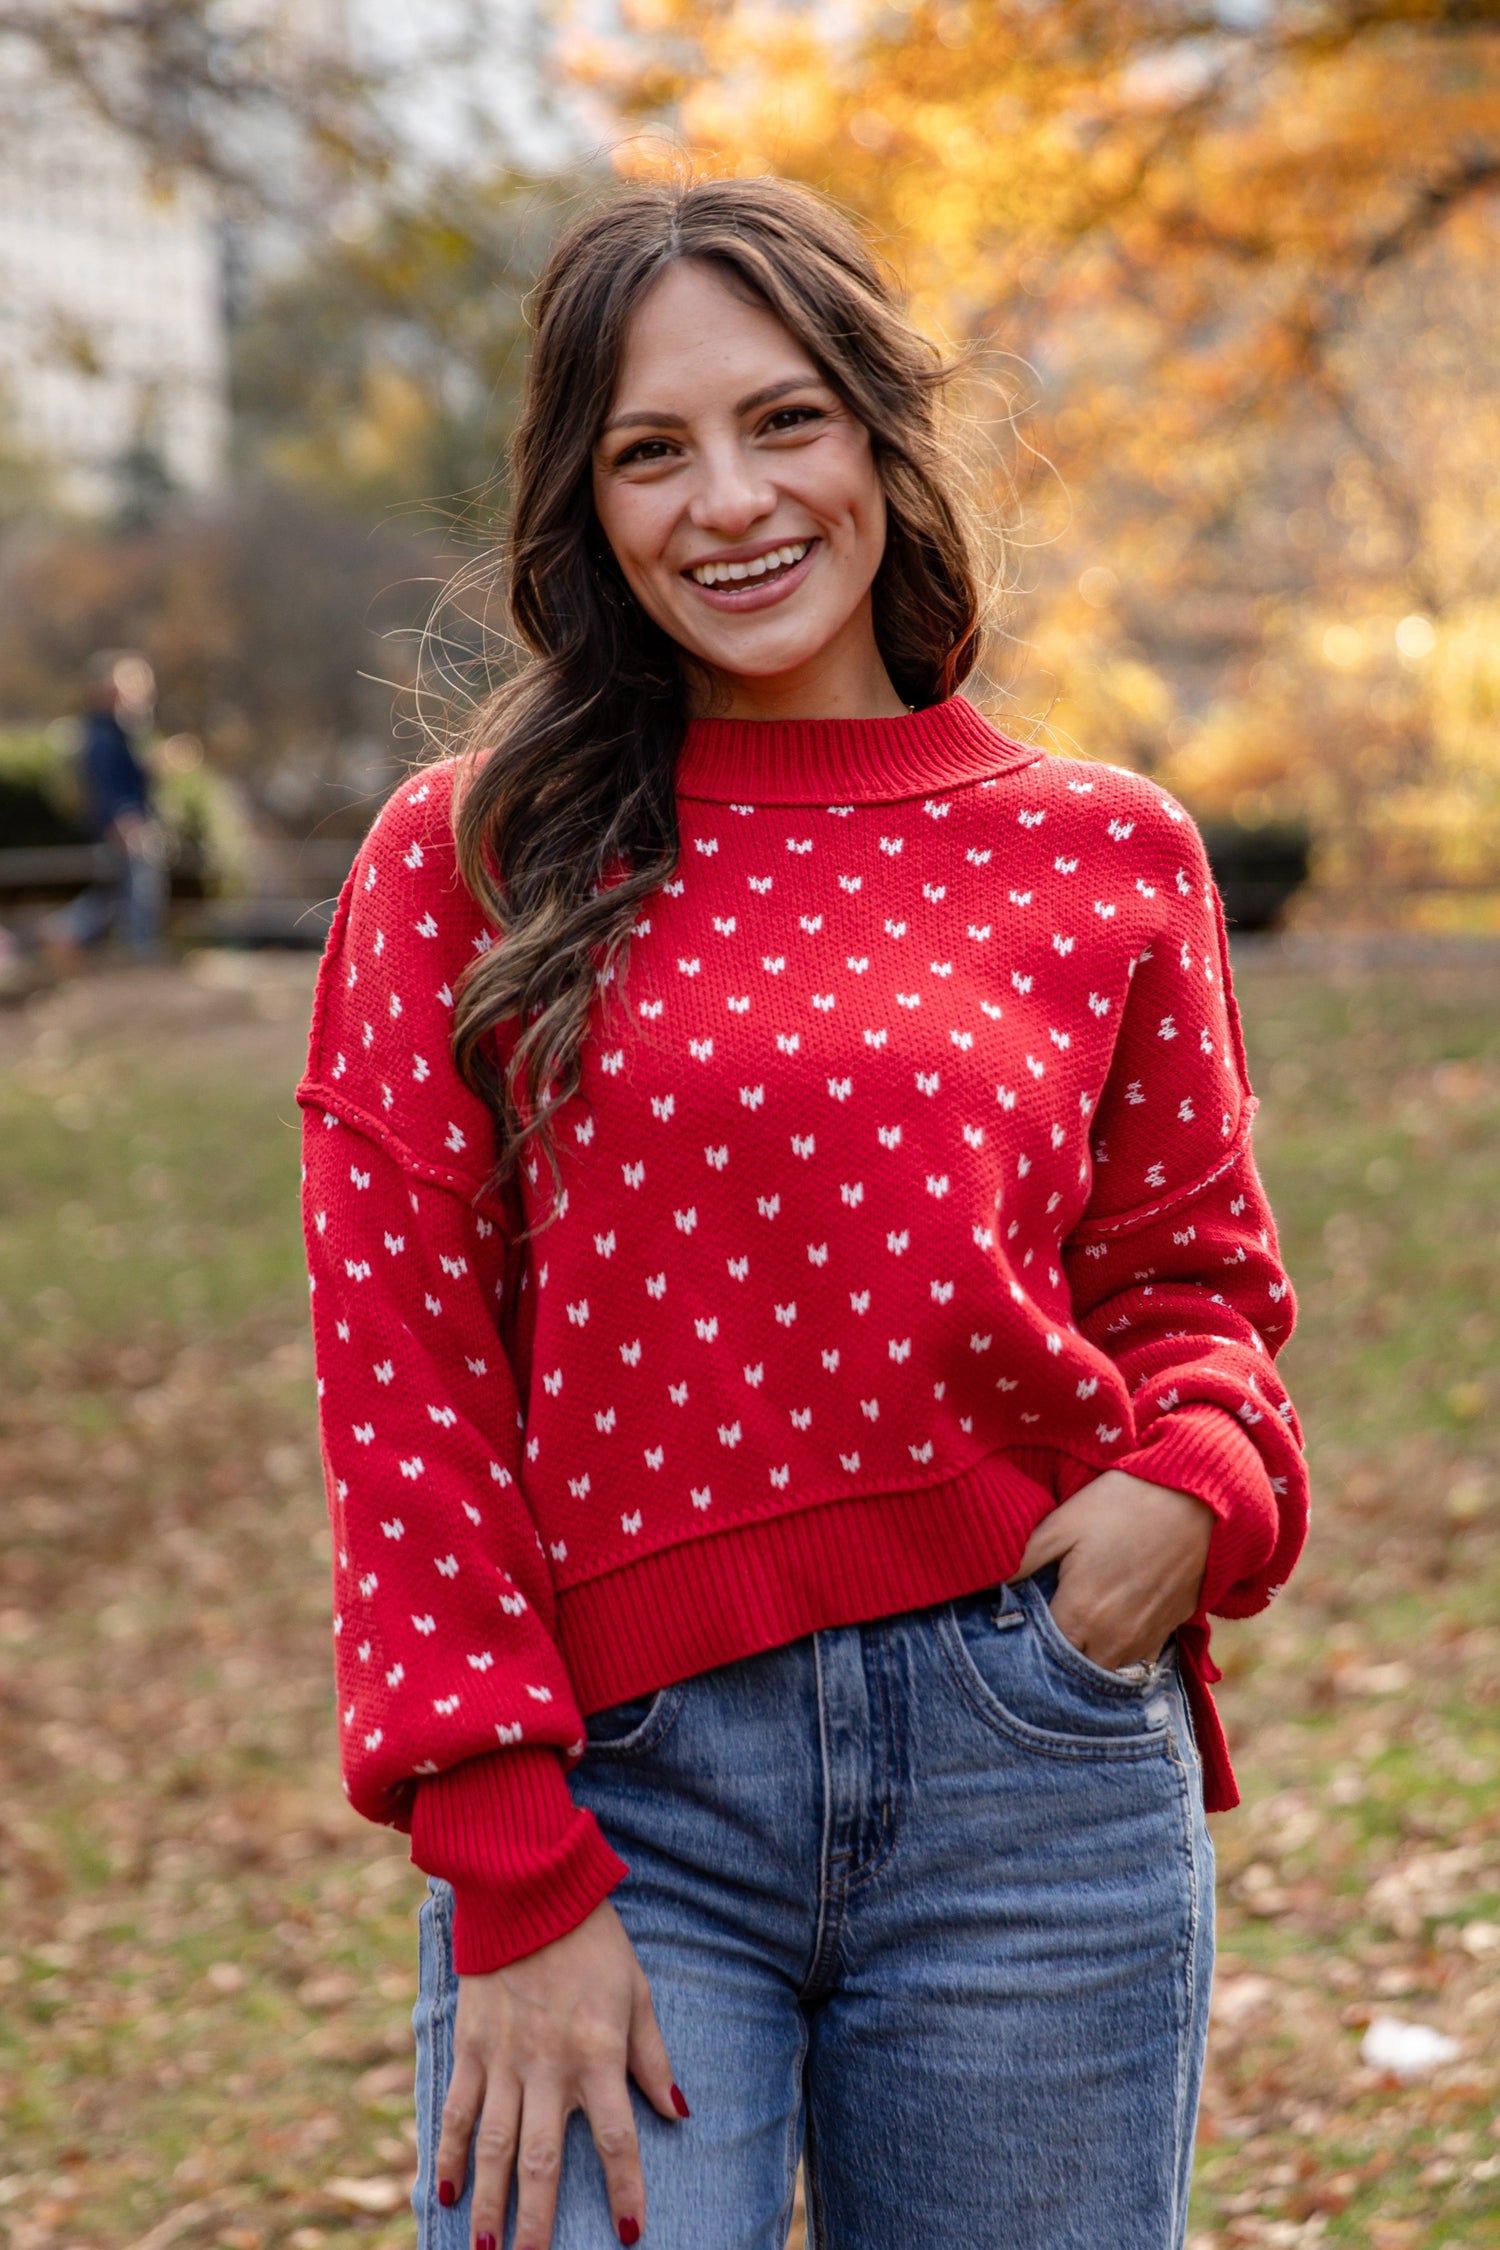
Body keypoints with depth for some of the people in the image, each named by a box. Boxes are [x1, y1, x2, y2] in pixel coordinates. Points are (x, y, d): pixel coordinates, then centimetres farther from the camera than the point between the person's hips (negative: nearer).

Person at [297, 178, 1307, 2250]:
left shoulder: (1104, 860, 4)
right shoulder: (476, 862, 1)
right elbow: (405, 1381, -2)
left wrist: (1194, 1481, -7)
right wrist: (514, 1886, -8)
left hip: (1032, 1763, 2)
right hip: (618, 1780, -1)